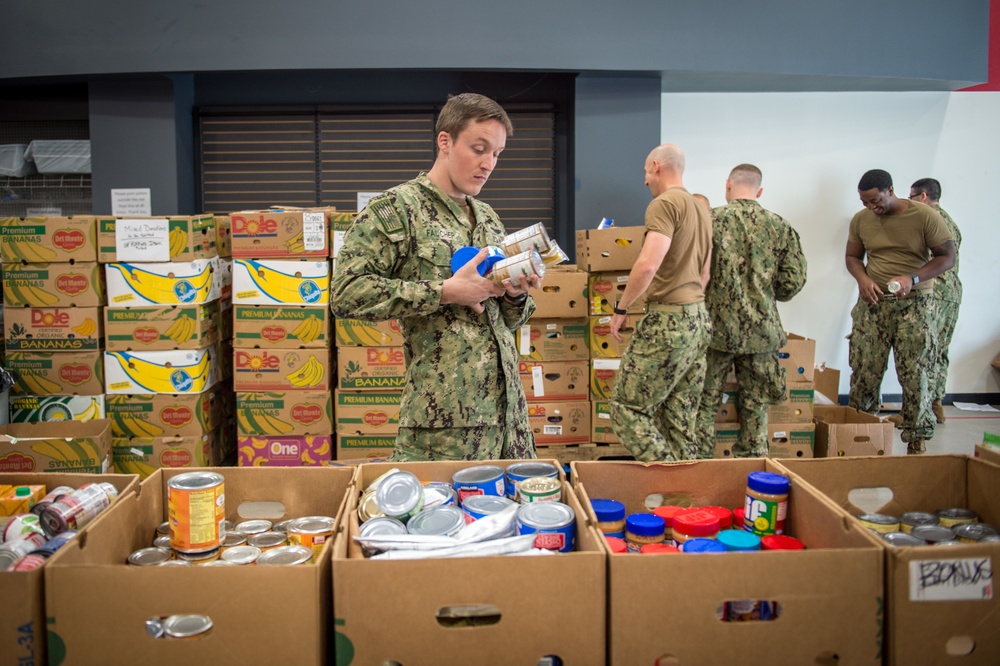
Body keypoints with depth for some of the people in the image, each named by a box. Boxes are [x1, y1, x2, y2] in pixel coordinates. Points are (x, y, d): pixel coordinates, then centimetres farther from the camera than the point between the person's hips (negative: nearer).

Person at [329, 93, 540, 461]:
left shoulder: (489, 218, 17)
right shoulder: (394, 208, -5)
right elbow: (346, 293, -16)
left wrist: (516, 295, -1)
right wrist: (446, 292, -17)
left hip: (507, 403, 7)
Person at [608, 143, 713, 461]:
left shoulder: (665, 203, -11)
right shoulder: (701, 209, 18)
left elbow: (647, 265, -23)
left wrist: (621, 308, -12)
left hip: (668, 320, -9)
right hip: (699, 319, 9)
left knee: (626, 407, -3)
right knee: (680, 418, 11)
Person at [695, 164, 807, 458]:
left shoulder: (709, 220, -6)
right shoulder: (780, 226, 1)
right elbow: (794, 280, -1)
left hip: (715, 327, -2)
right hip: (761, 330, 2)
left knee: (705, 404, 9)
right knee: (755, 406, 13)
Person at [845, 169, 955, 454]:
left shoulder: (925, 216, -8)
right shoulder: (860, 220, 4)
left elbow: (948, 257, -5)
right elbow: (852, 256, 15)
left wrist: (912, 278, -20)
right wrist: (862, 279, -7)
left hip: (914, 304, -3)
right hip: (872, 303, 3)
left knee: (915, 374, -3)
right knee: (864, 371, 2)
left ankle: (917, 439, 8)